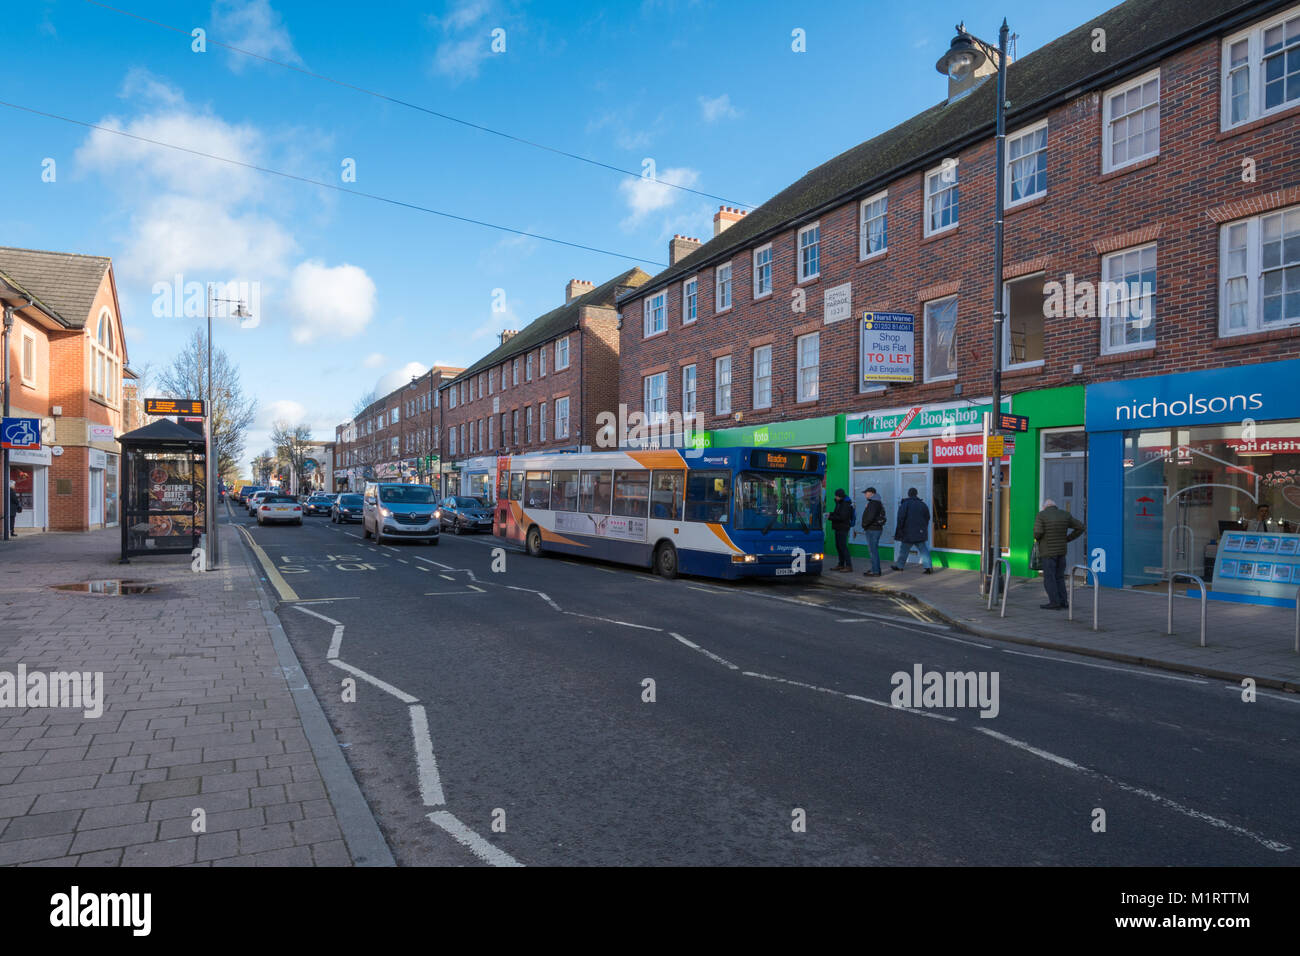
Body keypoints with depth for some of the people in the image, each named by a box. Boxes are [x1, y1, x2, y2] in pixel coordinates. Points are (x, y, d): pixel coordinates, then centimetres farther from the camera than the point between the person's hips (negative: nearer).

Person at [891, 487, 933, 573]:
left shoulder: (905, 504, -8)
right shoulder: (922, 504, 7)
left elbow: (901, 518, -14)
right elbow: (927, 518, 14)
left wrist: (899, 530, -8)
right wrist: (924, 528, 23)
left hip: (908, 532, -4)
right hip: (920, 531, 4)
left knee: (904, 549, 8)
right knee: (923, 549, 5)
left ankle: (899, 566, 19)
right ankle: (928, 567, -4)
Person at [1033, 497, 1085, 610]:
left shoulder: (1041, 515, -11)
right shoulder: (1065, 515, 3)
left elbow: (1038, 532, -22)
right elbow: (1080, 527, 4)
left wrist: (1037, 537, 1)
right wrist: (1067, 539, 10)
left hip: (1048, 552, -5)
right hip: (1061, 550, 5)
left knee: (1049, 578, 0)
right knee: (1059, 577, 12)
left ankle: (1055, 603, -2)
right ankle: (1063, 602, 9)